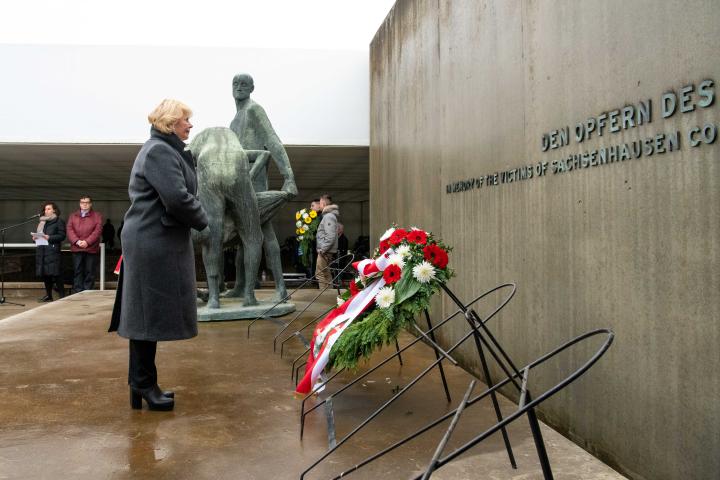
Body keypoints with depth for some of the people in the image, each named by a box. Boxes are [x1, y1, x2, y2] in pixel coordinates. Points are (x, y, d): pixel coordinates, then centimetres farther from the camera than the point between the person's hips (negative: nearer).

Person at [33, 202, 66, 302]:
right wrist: (35, 237, 3)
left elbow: (62, 236, -7)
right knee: (44, 273, 6)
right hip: (41, 250, 7)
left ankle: (62, 295, -6)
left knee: (55, 273, -12)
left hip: (53, 250, -7)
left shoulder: (59, 221, 0)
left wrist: (49, 237, -18)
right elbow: (38, 233, 25)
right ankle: (48, 295, 14)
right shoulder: (42, 221, 22)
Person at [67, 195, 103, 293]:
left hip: (91, 249, -2)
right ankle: (77, 293, 5)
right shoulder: (73, 216, 16)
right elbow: (69, 230, 4)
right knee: (77, 272, 3)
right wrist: (77, 241, -12)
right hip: (76, 249, 2)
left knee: (90, 273, 0)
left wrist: (87, 242, -15)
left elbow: (98, 231, -4)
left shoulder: (97, 216, 7)